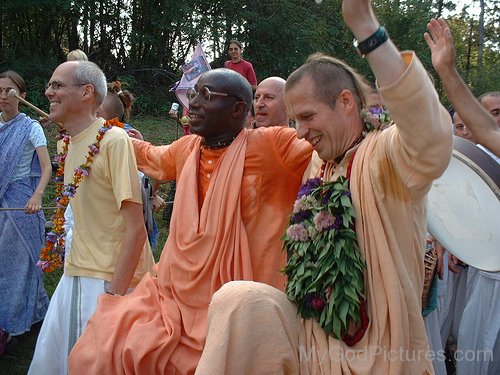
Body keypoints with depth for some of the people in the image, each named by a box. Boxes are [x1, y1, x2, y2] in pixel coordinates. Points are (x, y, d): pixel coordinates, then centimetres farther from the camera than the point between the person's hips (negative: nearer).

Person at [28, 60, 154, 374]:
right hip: (75, 277, 7)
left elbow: (135, 227, -19)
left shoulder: (114, 140, -15)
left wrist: (113, 294, -20)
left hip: (112, 281, -7)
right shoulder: (71, 144, 9)